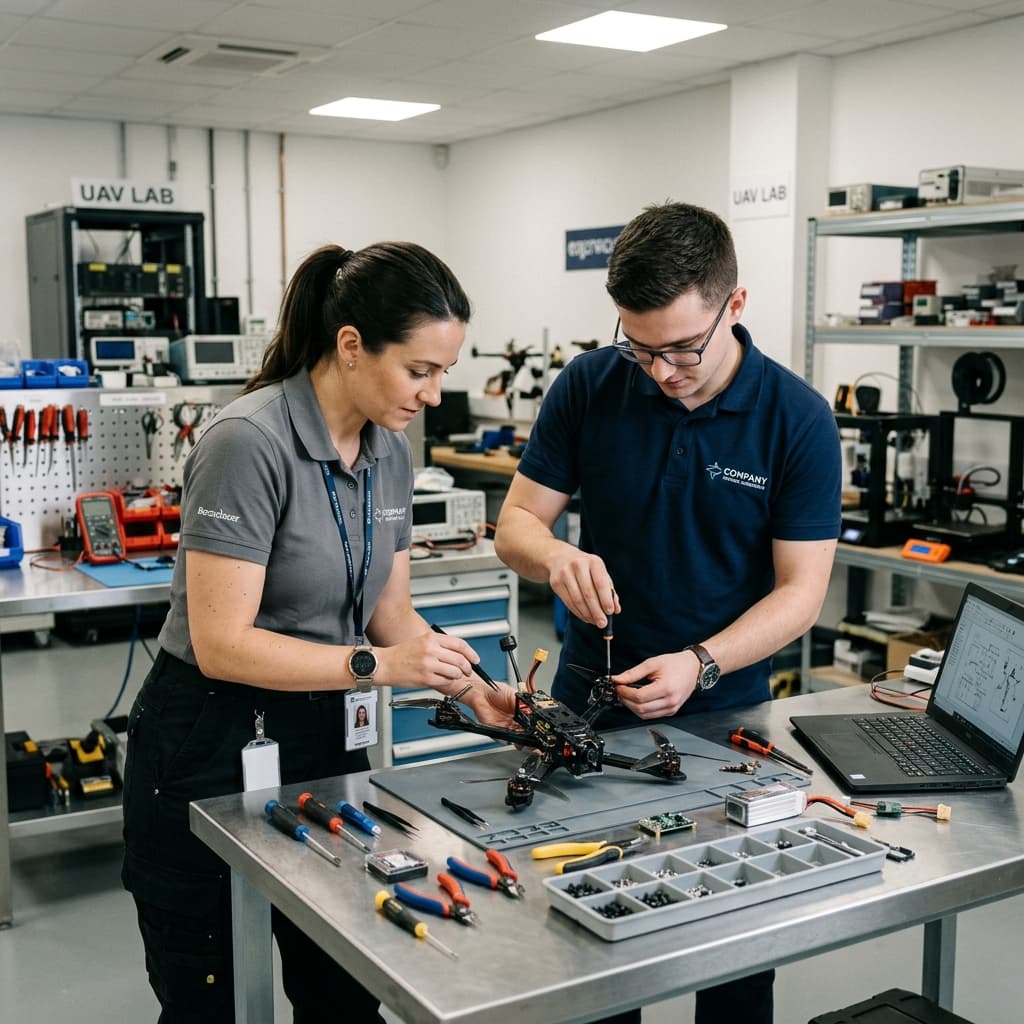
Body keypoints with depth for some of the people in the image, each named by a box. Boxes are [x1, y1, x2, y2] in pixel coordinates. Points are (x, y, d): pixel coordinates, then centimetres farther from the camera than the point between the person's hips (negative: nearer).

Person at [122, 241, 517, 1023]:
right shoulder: (250, 442, -23)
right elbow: (222, 643, -24)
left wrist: (468, 687, -8)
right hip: (211, 751, -6)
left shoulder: (391, 451, 1)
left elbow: (390, 611, 7)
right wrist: (375, 666, -27)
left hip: (321, 737, 7)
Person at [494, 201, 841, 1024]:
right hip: (593, 700, 2)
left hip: (726, 708, -1)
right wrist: (556, 556, -27)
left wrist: (700, 665, -27)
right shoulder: (588, 387, -9)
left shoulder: (797, 418, -13)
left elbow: (802, 588, -12)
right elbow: (517, 522, -4)